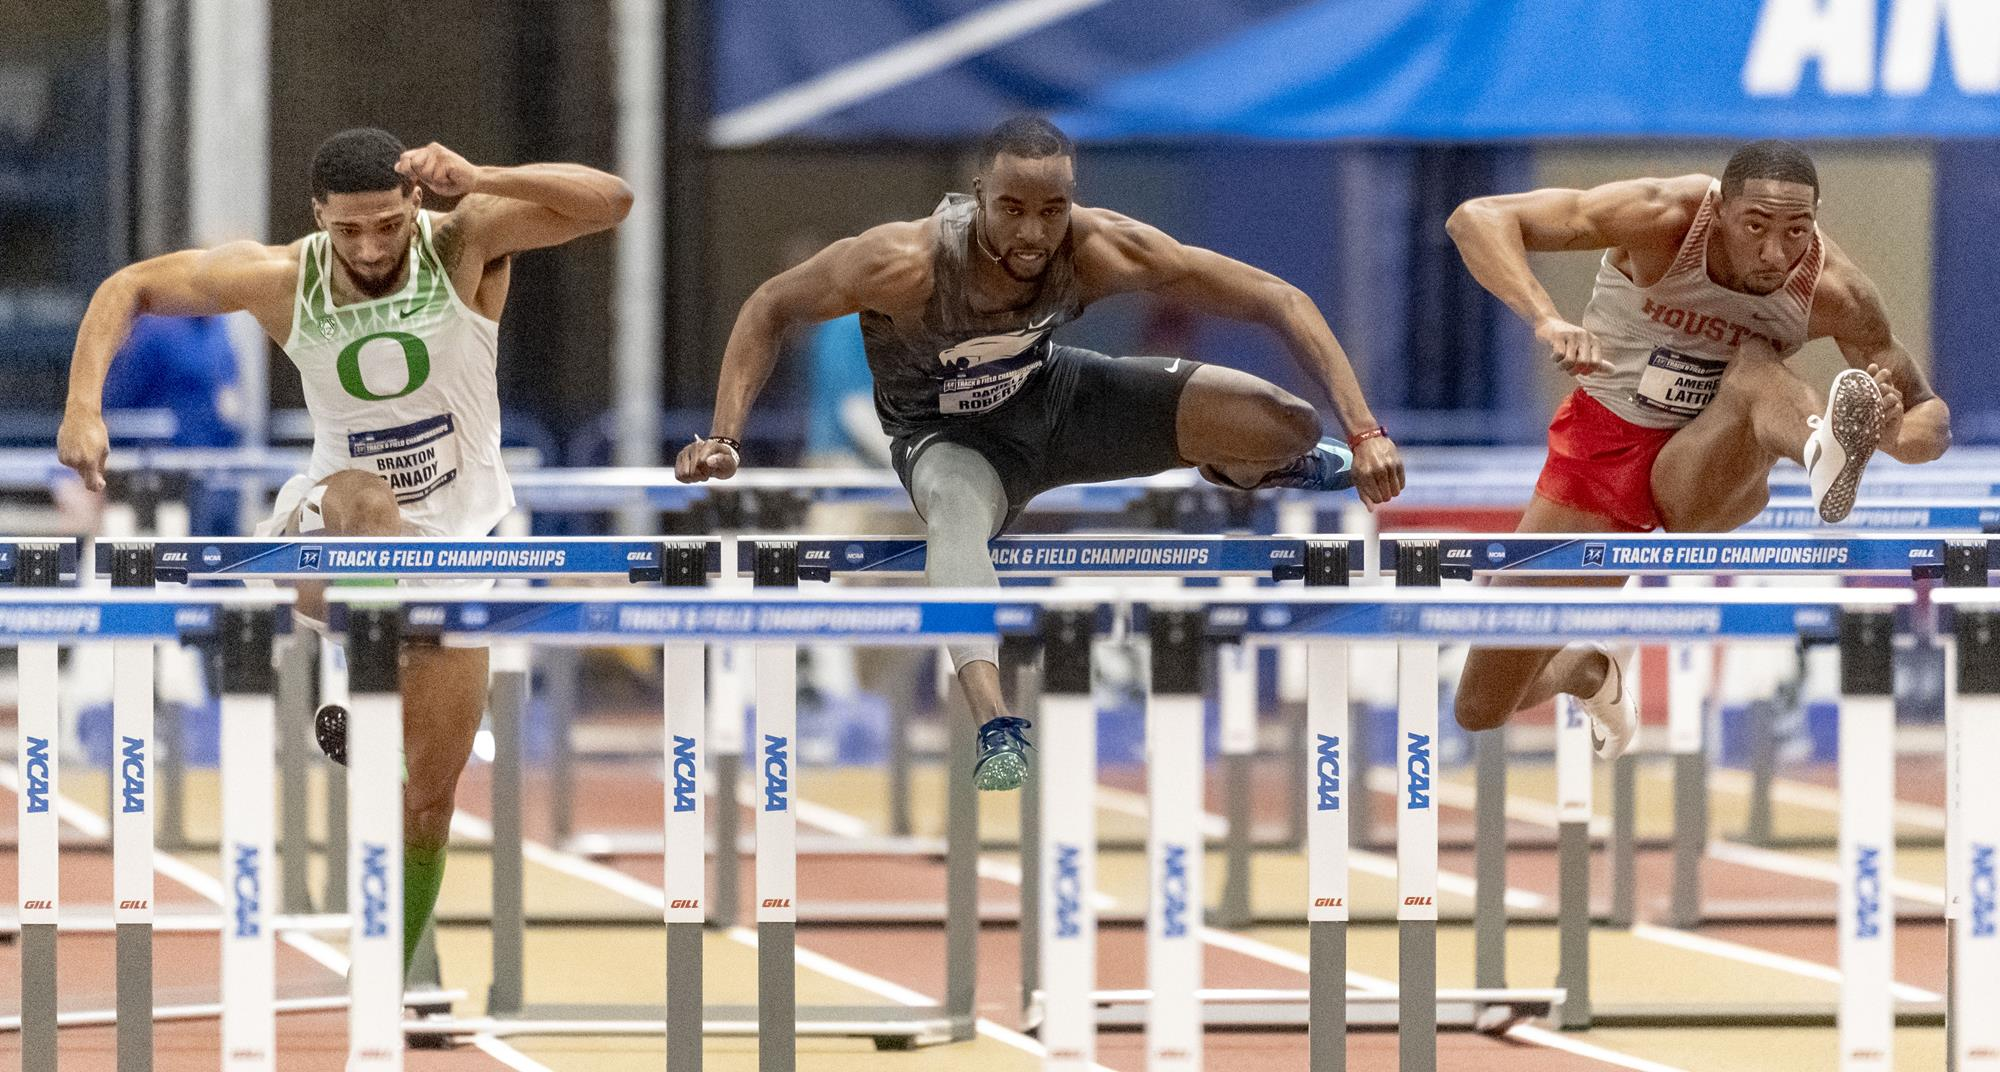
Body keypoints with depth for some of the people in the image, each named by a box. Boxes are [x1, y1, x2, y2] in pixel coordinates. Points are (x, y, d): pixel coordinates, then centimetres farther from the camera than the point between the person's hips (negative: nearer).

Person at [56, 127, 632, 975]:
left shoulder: (466, 245, -17)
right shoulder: (282, 280, -15)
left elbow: (610, 201, -29)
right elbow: (128, 289, -4)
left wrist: (481, 182, -42)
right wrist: (83, 408, -18)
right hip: (331, 530, -1)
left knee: (429, 800, 2)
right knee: (364, 502, -41)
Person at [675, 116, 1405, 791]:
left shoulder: (1100, 251, -29)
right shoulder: (906, 264, -34)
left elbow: (1279, 301, -23)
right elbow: (771, 308, -17)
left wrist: (1363, 433, -28)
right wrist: (724, 440, -26)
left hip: (1053, 394, 3)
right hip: (948, 433, -3)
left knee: (1285, 428, -12)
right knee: (955, 511, -41)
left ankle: (1235, 469, 27)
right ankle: (995, 729, -55)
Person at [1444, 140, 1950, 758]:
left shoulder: (1834, 294, -18)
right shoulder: (1663, 218, -24)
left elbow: (1929, 416, -8)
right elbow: (1476, 219, -29)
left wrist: (1902, 435, -33)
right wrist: (1546, 320, -46)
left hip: (1706, 470, 0)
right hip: (1600, 448, 0)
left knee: (1757, 364, -33)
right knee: (1481, 713, 4)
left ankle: (1829, 452, -64)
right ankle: (1588, 672, 37)